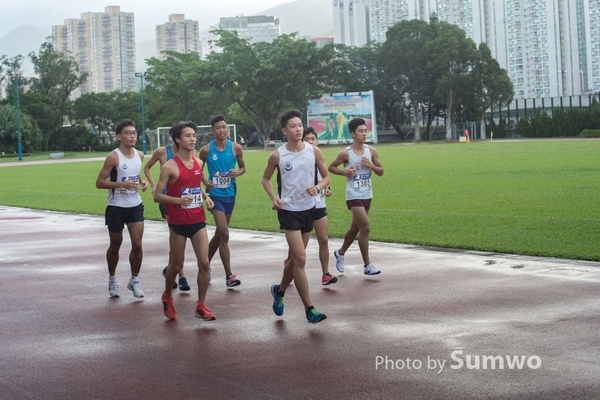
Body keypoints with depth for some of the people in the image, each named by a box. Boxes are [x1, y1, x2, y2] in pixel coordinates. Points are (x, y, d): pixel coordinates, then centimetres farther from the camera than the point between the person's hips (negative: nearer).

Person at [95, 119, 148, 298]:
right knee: (115, 245, 10)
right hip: (116, 207, -4)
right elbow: (99, 182, -15)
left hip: (135, 205, 4)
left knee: (137, 245, -3)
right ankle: (112, 279, 30)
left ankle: (134, 280, 14)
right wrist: (122, 184, -26)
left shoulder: (139, 155, 4)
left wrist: (142, 181, 2)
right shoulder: (114, 157, -15)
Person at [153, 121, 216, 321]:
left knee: (204, 263, -4)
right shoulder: (170, 167, -12)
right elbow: (157, 196, -12)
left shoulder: (198, 163, 6)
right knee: (176, 265, 8)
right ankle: (167, 297, 35)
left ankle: (201, 305, 6)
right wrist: (178, 200, -26)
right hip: (178, 223, -4)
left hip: (198, 221, 4)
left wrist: (205, 196, 3)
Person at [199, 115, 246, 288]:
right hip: (215, 194, -4)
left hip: (230, 194, 4)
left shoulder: (236, 148, -2)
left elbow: (243, 167, 11)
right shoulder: (206, 150, -7)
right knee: (224, 234, -12)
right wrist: (205, 181, -13)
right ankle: (229, 275, -9)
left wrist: (237, 173, -12)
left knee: (219, 233, 15)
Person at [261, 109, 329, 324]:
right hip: (289, 210, -4)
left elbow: (326, 177, 6)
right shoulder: (277, 155, -8)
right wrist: (274, 197, -10)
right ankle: (309, 309, -8)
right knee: (300, 259, -12)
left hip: (308, 209, 4)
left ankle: (280, 290, 41)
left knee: (295, 258, 15)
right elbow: (265, 179, 7)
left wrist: (317, 188, -16)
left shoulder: (314, 151, -3)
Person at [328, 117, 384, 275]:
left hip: (367, 195, 6)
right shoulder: (346, 153, -11)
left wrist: (371, 165, -13)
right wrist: (345, 172, -14)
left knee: (355, 228, 18)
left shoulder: (371, 151, 1)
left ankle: (340, 253, 42)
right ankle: (367, 265, -4)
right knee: (366, 228, -13)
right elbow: (331, 167, 1)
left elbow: (381, 172, 7)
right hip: (354, 196, -6)